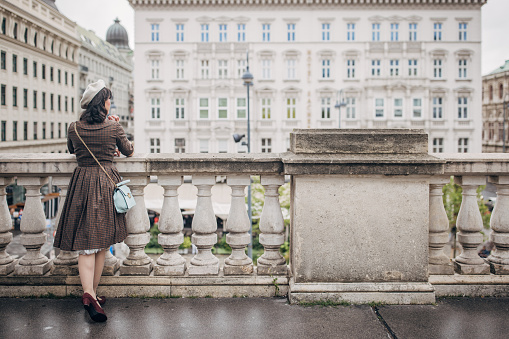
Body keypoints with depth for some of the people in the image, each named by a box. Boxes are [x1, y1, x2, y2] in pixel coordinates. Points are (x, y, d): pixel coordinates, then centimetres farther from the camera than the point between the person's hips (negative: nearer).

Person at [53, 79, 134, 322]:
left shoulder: (74, 128, 0)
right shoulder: (113, 127, -7)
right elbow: (128, 151, 9)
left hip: (82, 182, 1)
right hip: (107, 182, -1)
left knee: (86, 244, 1)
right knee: (102, 243, 11)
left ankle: (88, 294, -15)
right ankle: (93, 293, 19)